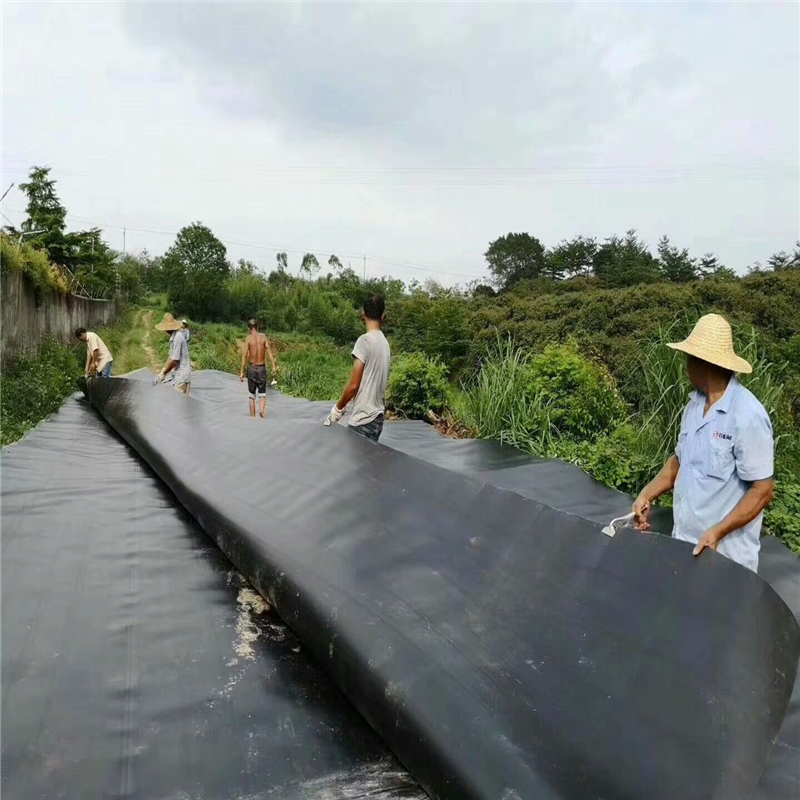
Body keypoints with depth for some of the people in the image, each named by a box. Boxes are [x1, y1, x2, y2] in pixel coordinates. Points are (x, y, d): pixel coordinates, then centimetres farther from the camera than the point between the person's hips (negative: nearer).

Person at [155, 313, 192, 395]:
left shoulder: (177, 337, -19)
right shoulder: (173, 337, 11)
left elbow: (174, 360, -19)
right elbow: (170, 356, 16)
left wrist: (163, 373, -8)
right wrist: (163, 371, 11)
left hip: (182, 376, -9)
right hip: (180, 375, 9)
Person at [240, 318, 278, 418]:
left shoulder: (248, 338, -5)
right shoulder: (263, 337, 1)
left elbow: (244, 356, -10)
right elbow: (269, 352, -6)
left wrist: (242, 372, -8)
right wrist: (274, 367, -8)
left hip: (252, 368, -1)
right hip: (262, 368, 1)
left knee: (252, 395, 10)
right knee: (262, 393, 9)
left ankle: (253, 417, 10)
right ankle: (262, 408, -19)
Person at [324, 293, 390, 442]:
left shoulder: (364, 340, -13)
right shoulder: (385, 343, 8)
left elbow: (353, 385, -14)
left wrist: (338, 408, 0)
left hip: (363, 420, -8)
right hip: (377, 417, 8)